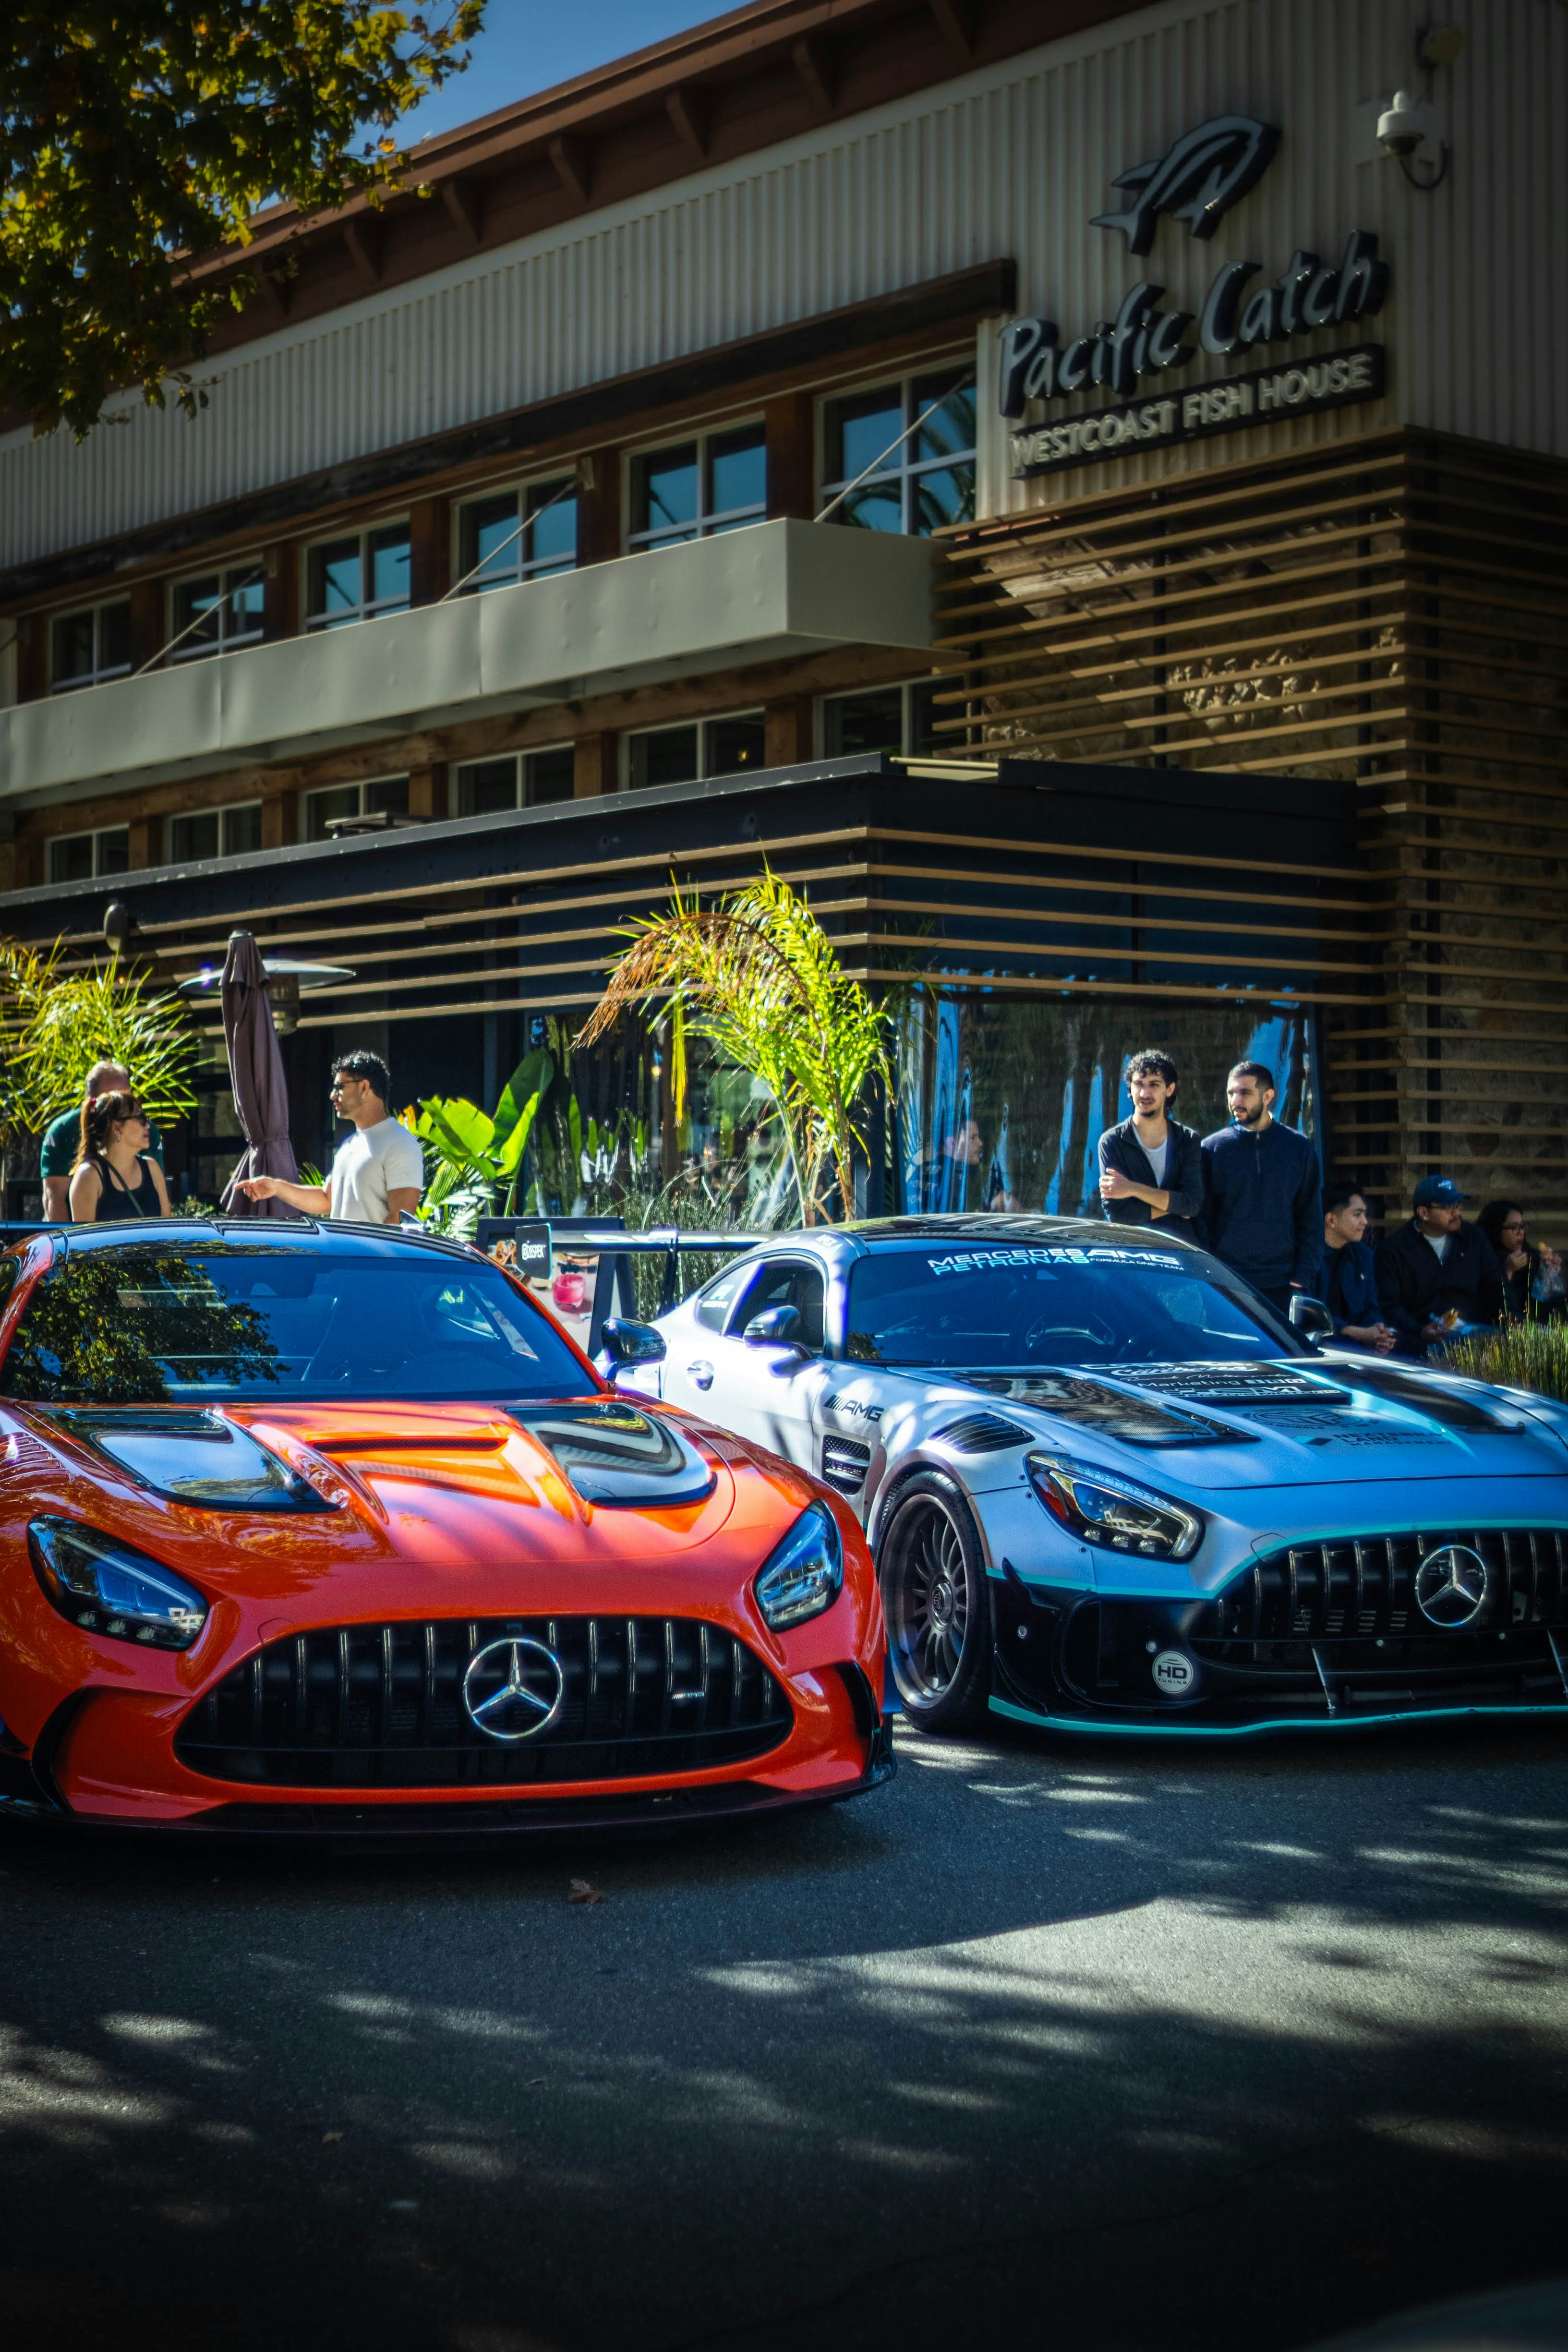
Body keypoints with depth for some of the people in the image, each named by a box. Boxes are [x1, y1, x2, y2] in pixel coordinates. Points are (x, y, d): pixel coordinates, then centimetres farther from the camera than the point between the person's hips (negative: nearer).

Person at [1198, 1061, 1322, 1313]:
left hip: (1280, 1284, 1)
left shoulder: (1298, 1148, 5)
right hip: (1224, 1284, -1)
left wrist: (1303, 1277, -4)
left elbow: (1311, 1221, 6)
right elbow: (1200, 1219, 4)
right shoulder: (1213, 1148, 3)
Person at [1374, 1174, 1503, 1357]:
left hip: (1475, 1330, 4)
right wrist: (1421, 1332, -22)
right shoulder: (1393, 1249, 3)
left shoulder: (1474, 1238, 18)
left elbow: (1496, 1289, 19)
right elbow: (1389, 1306, -4)